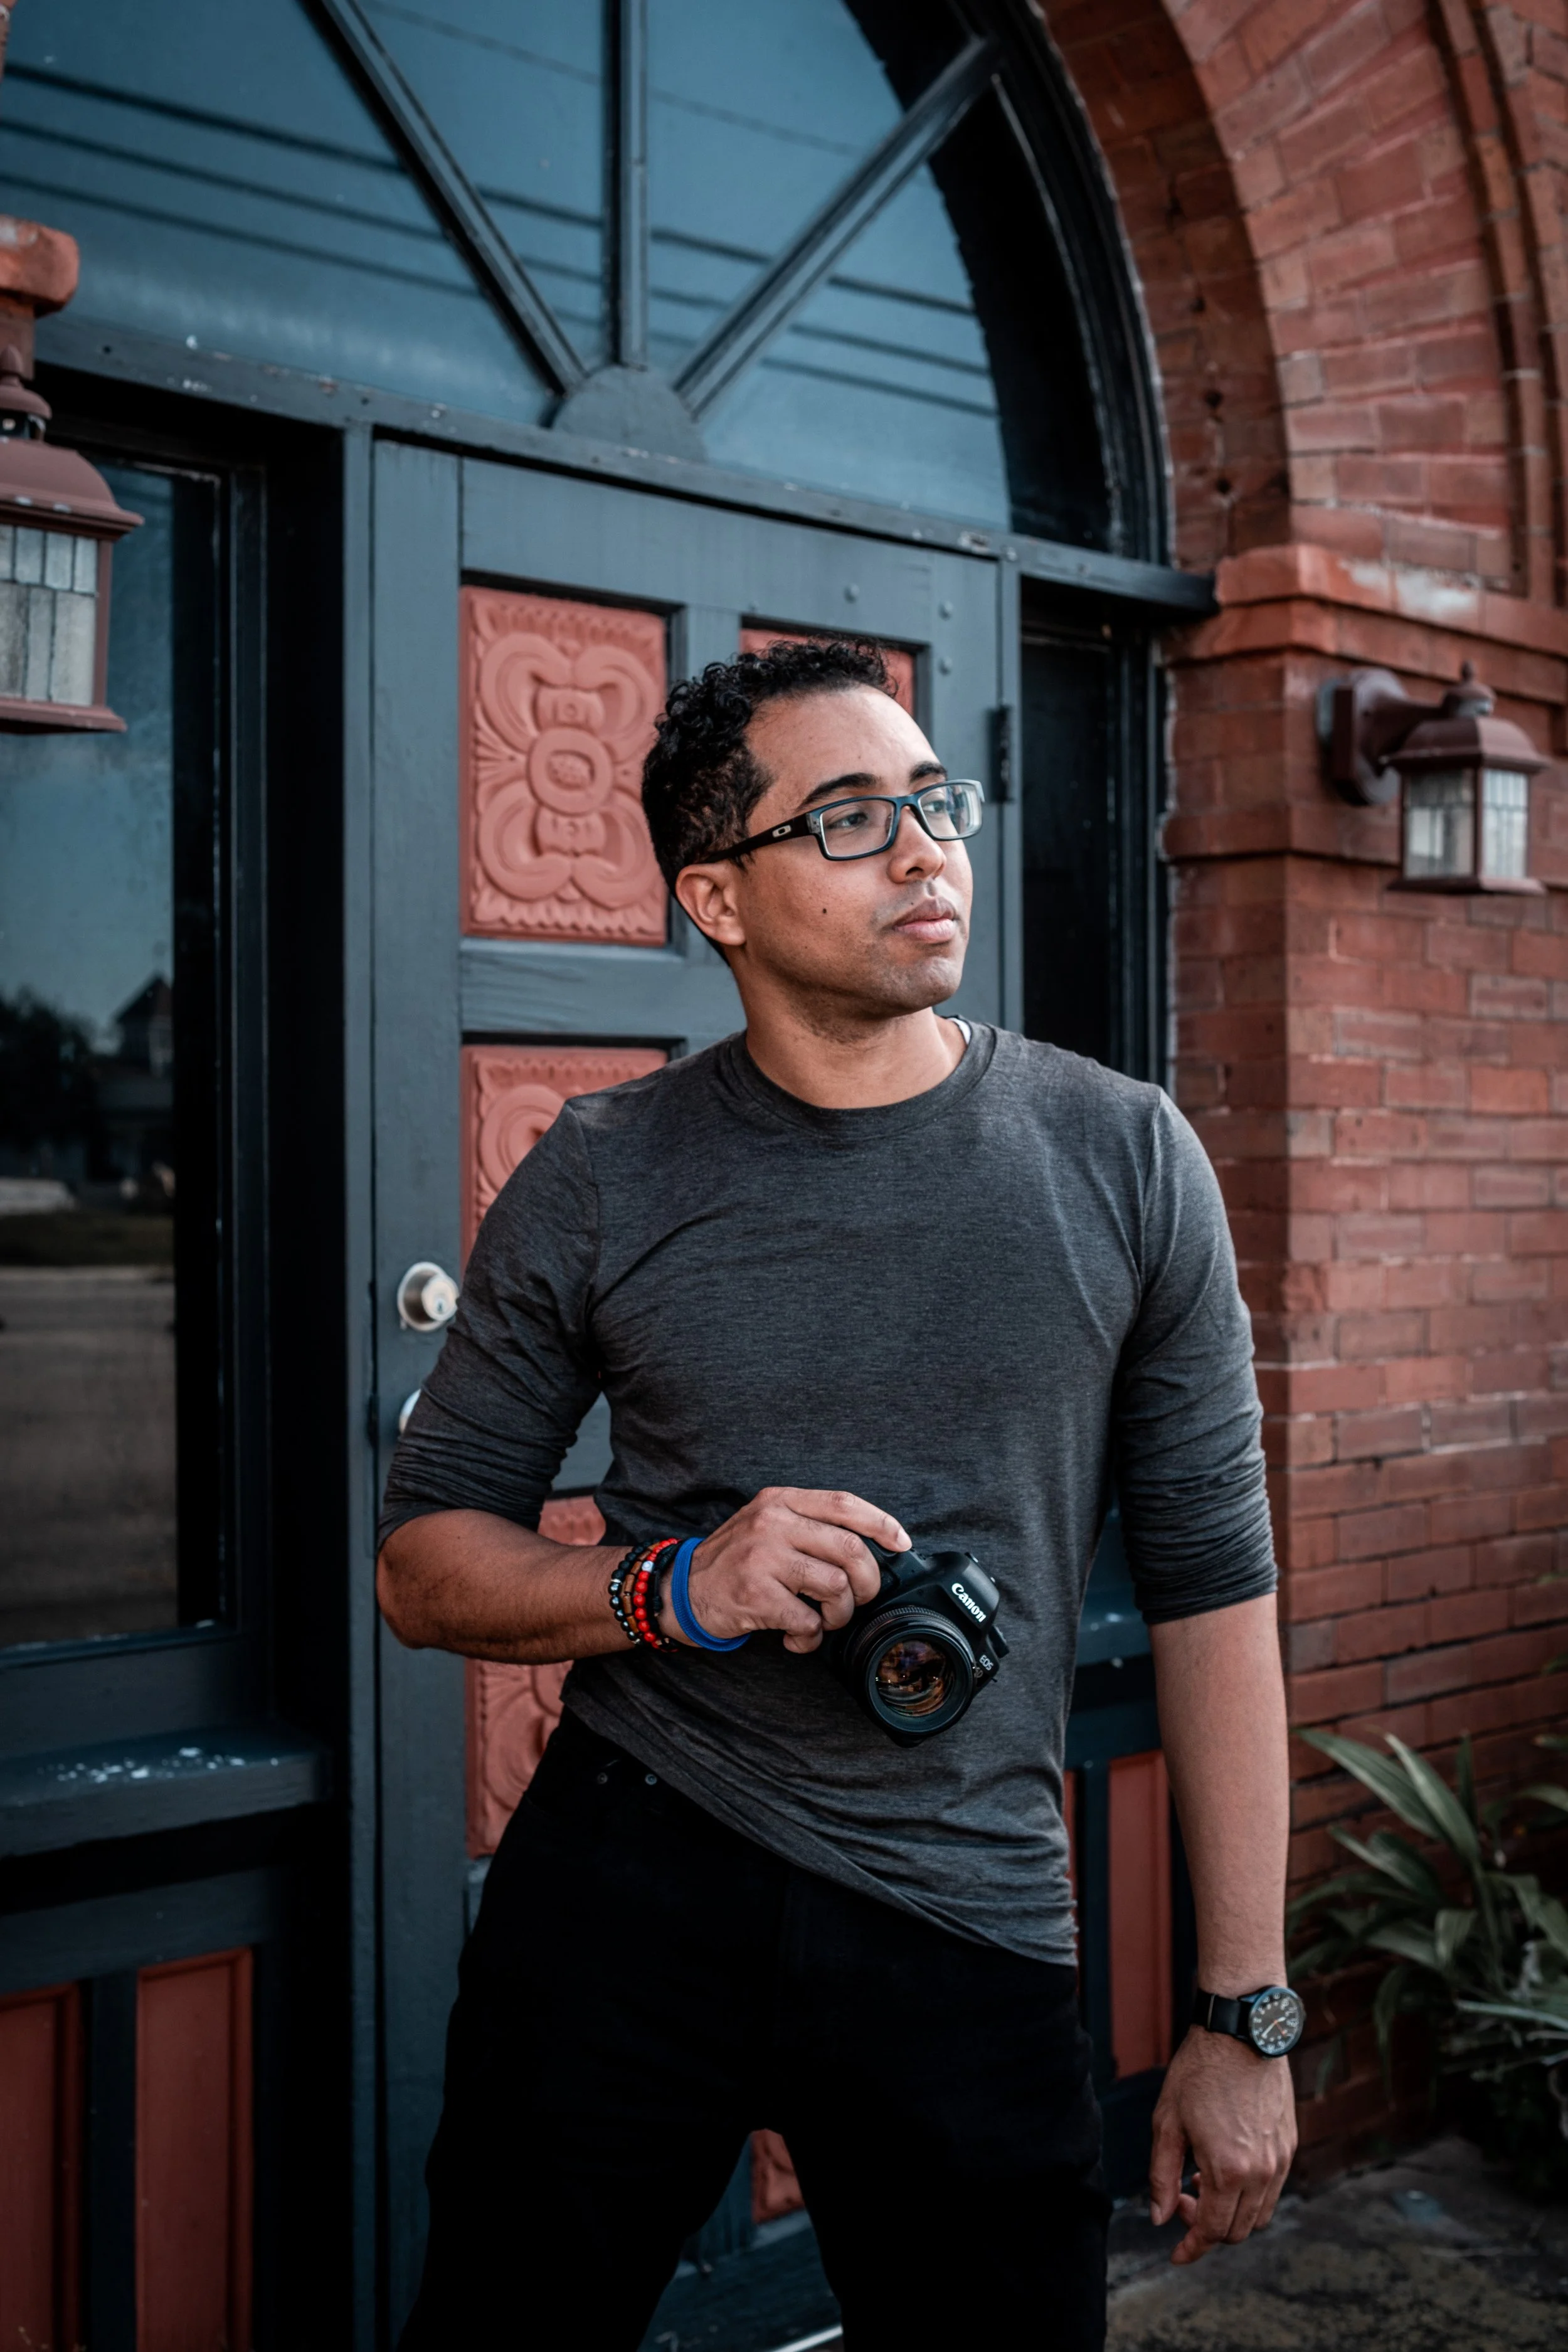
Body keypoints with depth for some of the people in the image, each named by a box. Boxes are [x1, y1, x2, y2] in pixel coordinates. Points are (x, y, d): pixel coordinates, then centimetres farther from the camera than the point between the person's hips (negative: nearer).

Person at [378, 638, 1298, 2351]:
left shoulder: (1122, 1160, -2)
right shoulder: (599, 1184, -2)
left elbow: (1212, 1588, 0)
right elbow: (424, 1563, 4)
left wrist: (1244, 2017, -1)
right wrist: (671, 1588, -17)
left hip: (968, 1940, 0)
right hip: (624, 1887, 0)